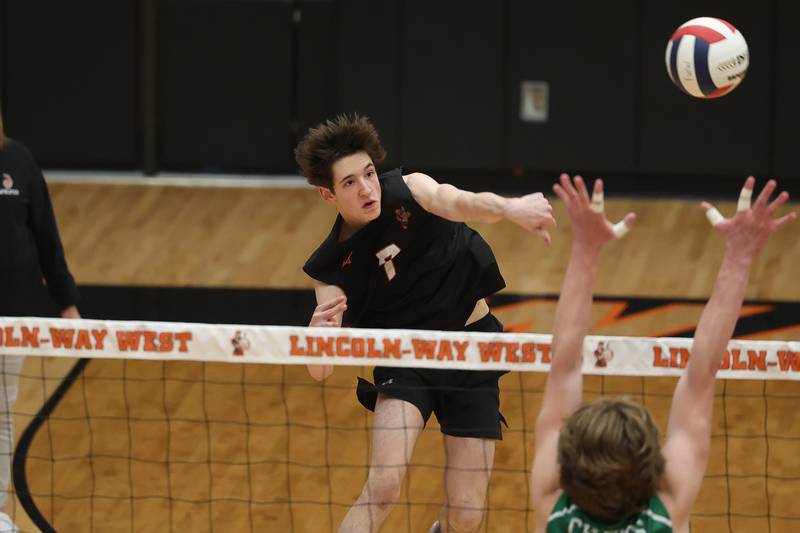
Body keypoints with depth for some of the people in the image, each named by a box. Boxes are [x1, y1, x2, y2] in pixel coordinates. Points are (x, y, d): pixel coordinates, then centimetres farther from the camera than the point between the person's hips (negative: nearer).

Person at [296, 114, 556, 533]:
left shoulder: (409, 190, -11)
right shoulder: (332, 267, -10)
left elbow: (459, 203, -35)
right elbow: (320, 371, -17)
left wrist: (510, 208, -58)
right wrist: (319, 333, -42)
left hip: (473, 352, 1)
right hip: (404, 362, 0)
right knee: (383, 486, -27)